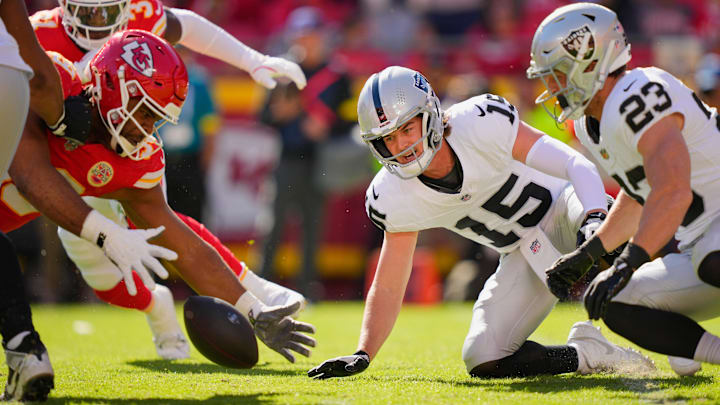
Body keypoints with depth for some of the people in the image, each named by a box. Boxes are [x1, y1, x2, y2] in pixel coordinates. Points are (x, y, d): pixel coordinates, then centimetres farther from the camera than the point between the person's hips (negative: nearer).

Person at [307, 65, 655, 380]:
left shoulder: (482, 124, -28)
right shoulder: (396, 198, -15)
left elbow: (577, 165, -27)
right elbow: (387, 289, -5)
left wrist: (594, 221, -45)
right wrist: (363, 355, -18)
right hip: (526, 252, 5)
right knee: (482, 361, -11)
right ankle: (589, 355, 0)